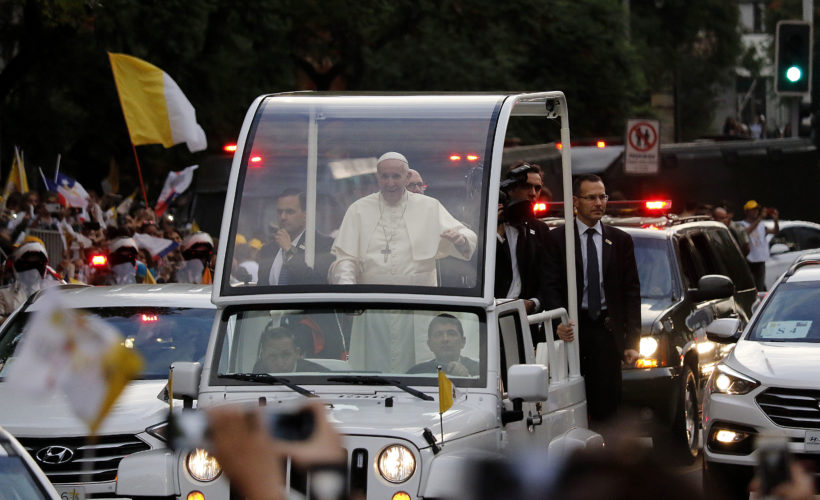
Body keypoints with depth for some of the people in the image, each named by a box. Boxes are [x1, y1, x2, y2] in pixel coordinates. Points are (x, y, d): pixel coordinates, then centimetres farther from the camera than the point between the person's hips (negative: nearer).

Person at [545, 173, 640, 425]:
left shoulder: (621, 241, 10)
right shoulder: (557, 239, 3)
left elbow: (632, 292, 9)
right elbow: (552, 288, -2)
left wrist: (632, 341, 1)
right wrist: (559, 323, -21)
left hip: (607, 331, 2)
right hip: (573, 329, -2)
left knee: (606, 406, -1)